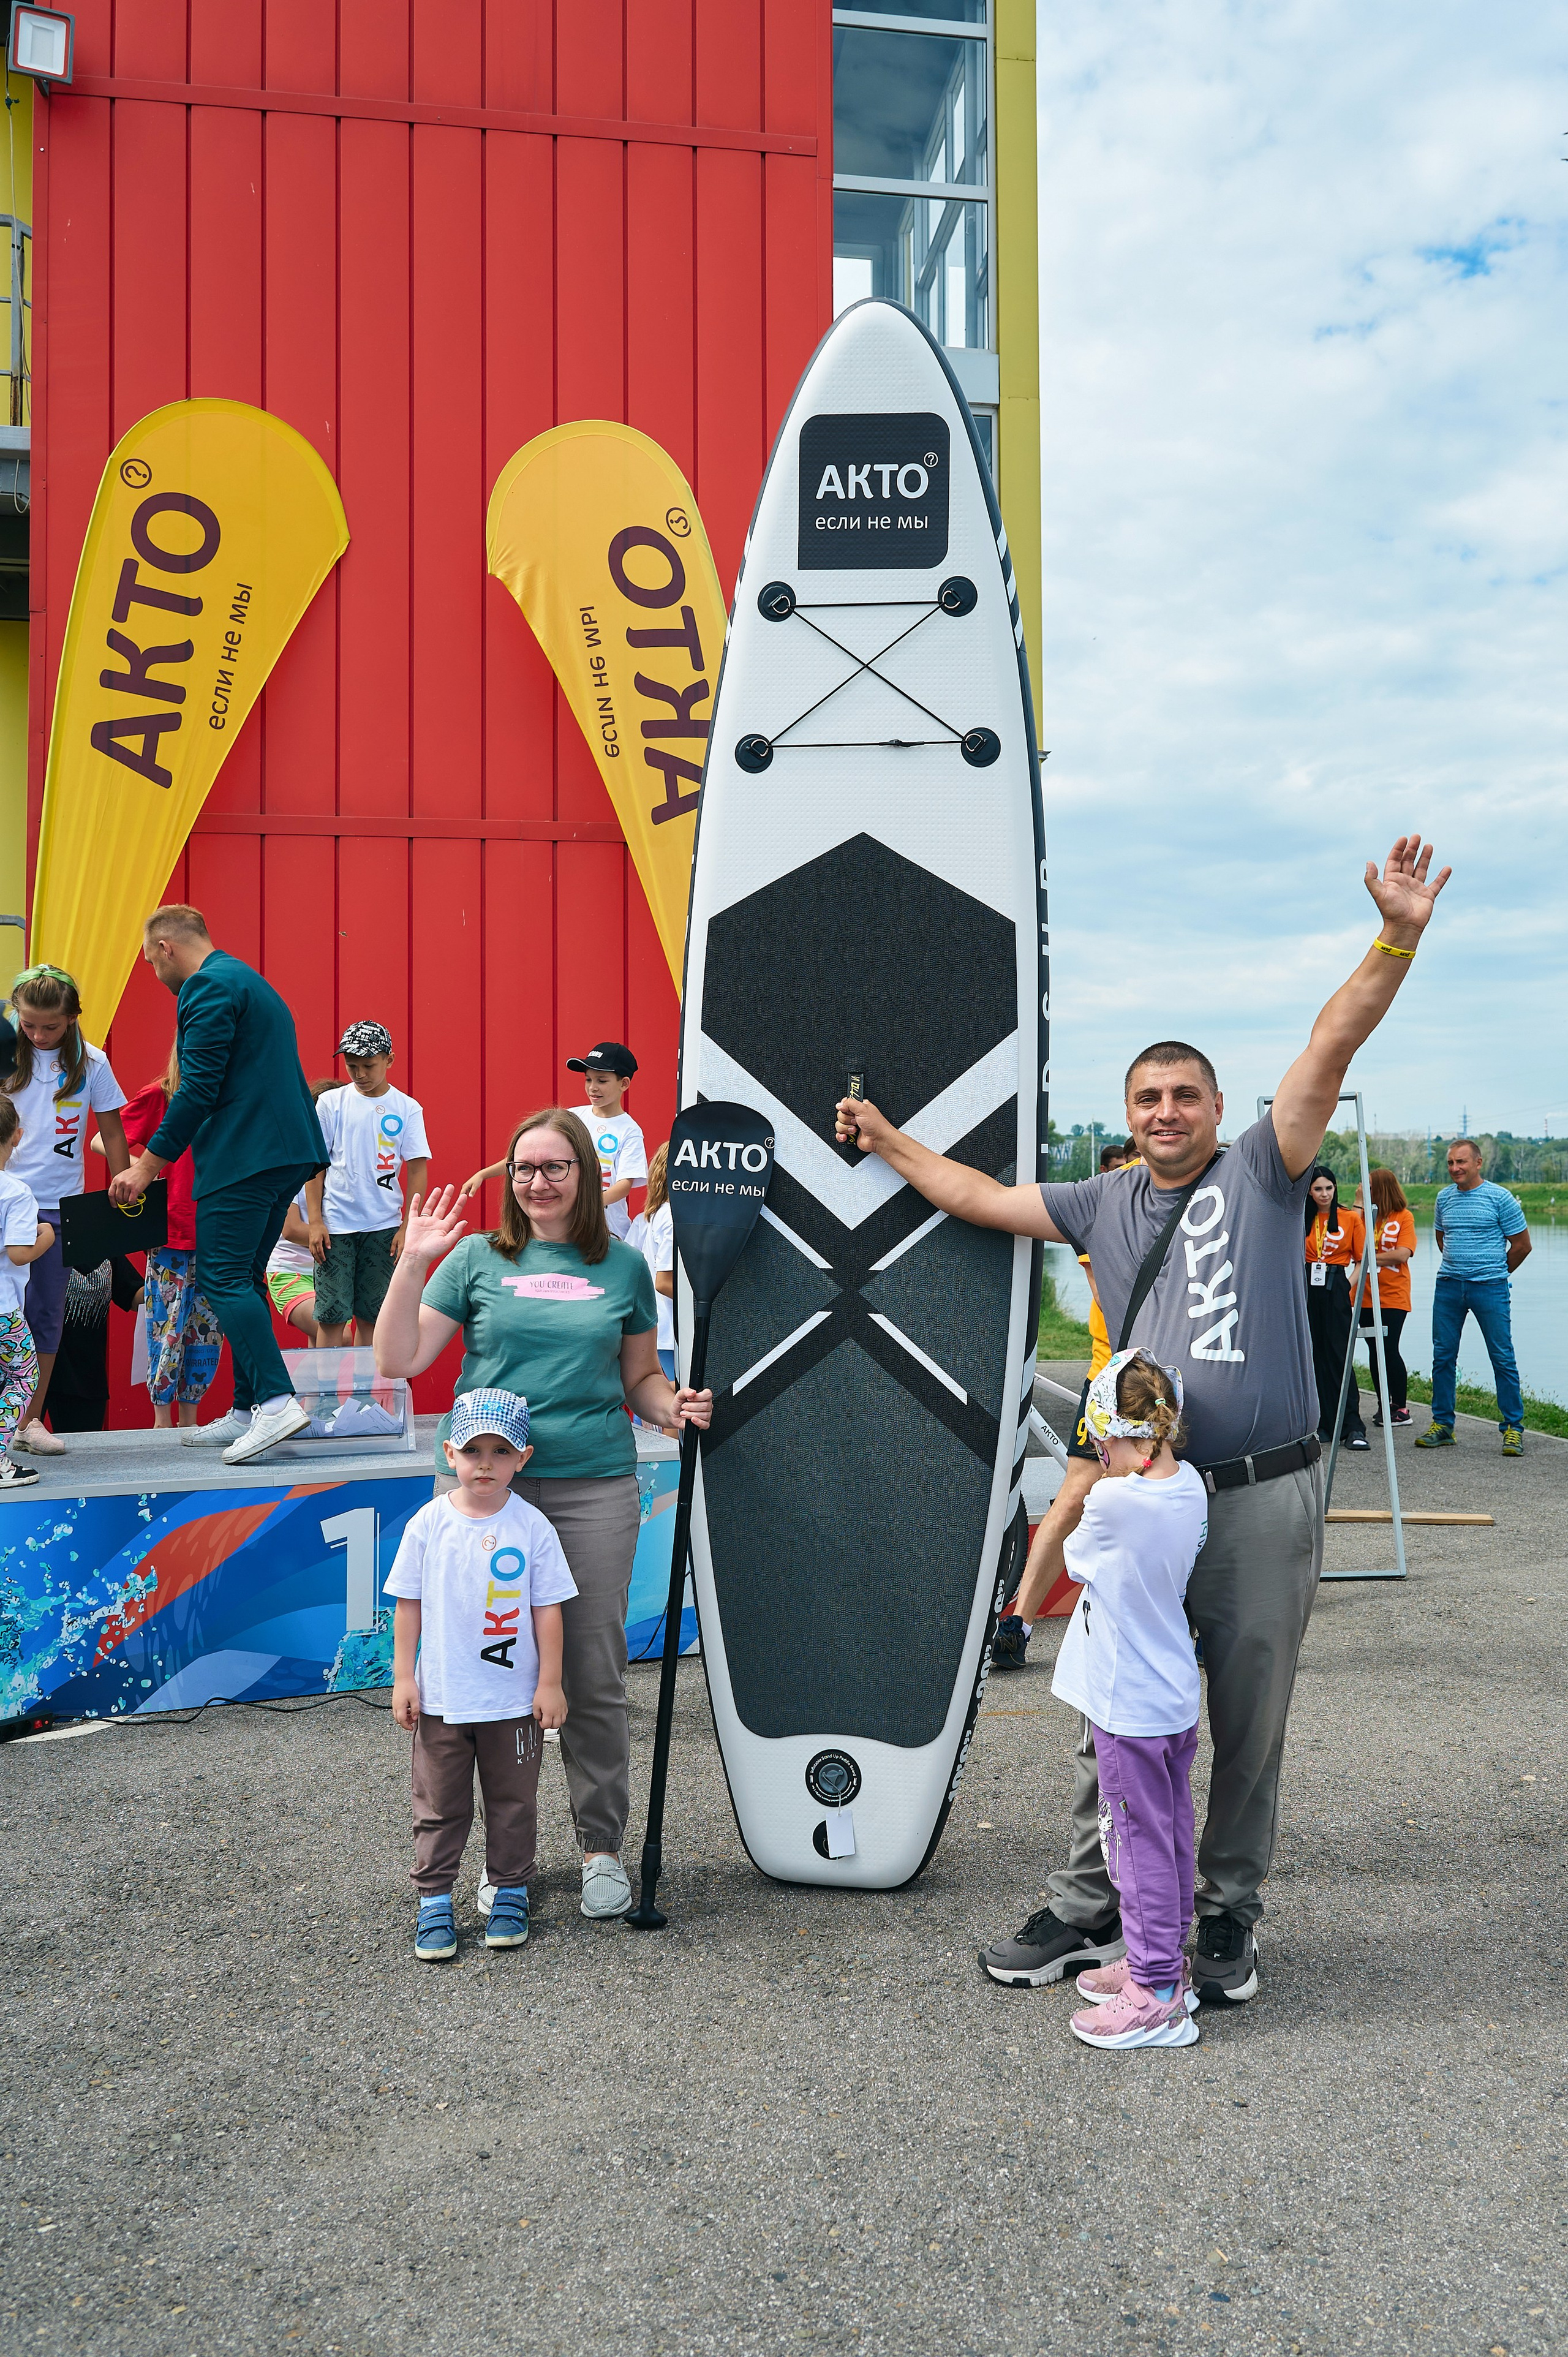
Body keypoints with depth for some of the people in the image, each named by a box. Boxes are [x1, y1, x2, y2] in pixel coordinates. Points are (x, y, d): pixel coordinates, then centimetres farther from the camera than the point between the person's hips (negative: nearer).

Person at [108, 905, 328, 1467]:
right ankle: (247, 1412, 14)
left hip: (243, 1157, -10)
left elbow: (199, 1088, -15)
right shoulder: (250, 983, 25)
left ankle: (277, 1401, -20)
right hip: (288, 1153, 10)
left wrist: (147, 1165, -11)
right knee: (243, 1278, 12)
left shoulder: (208, 988, -7)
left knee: (223, 1278, -11)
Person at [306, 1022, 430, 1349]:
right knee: (331, 1316, -3)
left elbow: (418, 1170, 3)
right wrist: (315, 1222, -3)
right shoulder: (331, 1102, 3)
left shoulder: (408, 1109, 3)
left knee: (372, 1317, 4)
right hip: (335, 1224, 0)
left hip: (384, 1227, 1)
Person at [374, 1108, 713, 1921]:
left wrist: (676, 1405, -4)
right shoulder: (478, 1257, 6)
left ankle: (602, 1848, 19)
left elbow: (640, 1377, 17)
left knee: (593, 1679, 3)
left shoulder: (623, 1265, 10)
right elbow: (398, 1362, 1)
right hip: (485, 1486, 0)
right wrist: (413, 1263, -8)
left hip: (594, 1488, 1)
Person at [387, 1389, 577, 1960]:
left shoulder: (532, 1527, -7)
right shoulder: (427, 1524, -5)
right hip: (440, 1698, 0)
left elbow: (547, 1610, -3)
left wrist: (550, 1683, -3)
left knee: (513, 1802, 13)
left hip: (514, 1700, 0)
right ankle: (434, 1902, 22)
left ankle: (511, 1893, 28)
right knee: (439, 1806, 10)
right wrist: (403, 1678, -1)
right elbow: (409, 1606, 1)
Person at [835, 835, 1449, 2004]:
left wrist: (1397, 939, -21)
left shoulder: (1261, 1173, 1)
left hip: (1267, 1499, -3)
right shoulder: (1104, 1206, 12)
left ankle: (1229, 1918, 27)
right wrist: (889, 1141, 30)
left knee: (1250, 1726, 9)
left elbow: (1333, 1045, -10)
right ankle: (1089, 1909, 24)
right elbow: (984, 1197, 23)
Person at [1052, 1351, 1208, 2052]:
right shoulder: (1190, 1487, -3)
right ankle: (1163, 1961, 33)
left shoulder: (1111, 1502, -24)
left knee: (1139, 1841, 1)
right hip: (1177, 1696, 8)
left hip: (1128, 1705, -8)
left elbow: (1076, 1560, -3)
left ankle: (1157, 1998, 9)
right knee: (1171, 1834, 18)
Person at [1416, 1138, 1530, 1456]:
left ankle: (1513, 1429, 4)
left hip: (1489, 1287, -5)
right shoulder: (1444, 1198, 11)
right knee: (1443, 1357, 6)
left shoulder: (1500, 1198, -4)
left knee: (1503, 1358, -3)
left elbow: (1521, 1245, 2)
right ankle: (1442, 1424, 15)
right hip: (1448, 1286, 5)